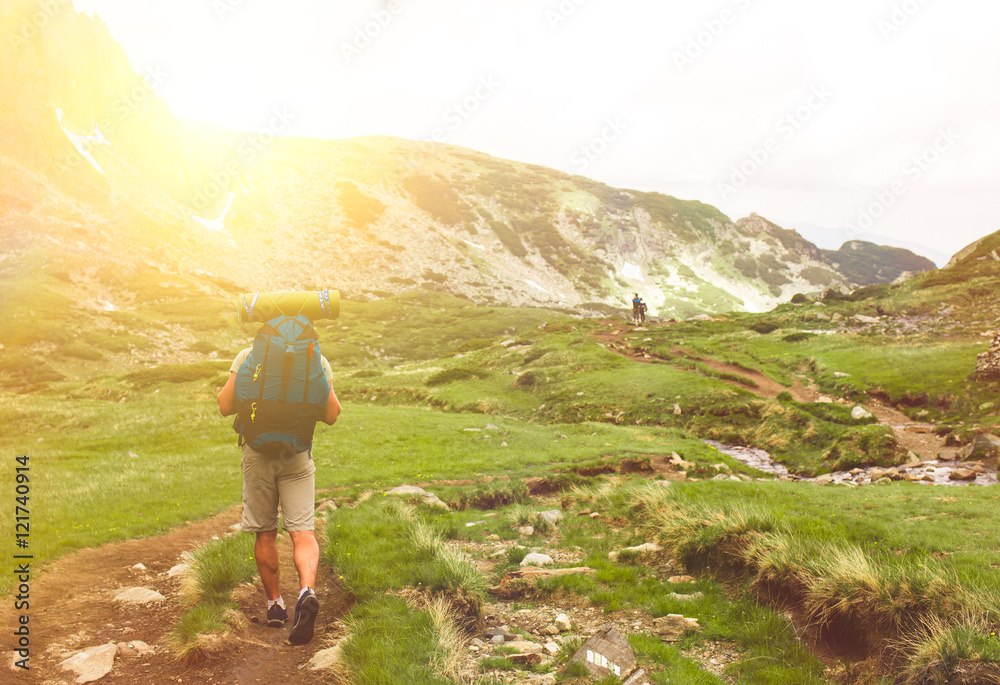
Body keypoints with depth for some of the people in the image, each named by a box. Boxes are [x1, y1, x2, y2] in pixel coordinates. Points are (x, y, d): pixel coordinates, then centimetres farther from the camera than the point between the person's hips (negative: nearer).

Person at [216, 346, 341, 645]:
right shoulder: (317, 361, -2)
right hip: (297, 456, 0)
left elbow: (226, 406, -4)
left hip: (258, 455, 0)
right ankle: (307, 591, -23)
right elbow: (331, 415, 1)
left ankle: (275, 603, 23)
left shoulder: (248, 356, -4)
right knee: (302, 532, 1)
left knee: (265, 533, 13)